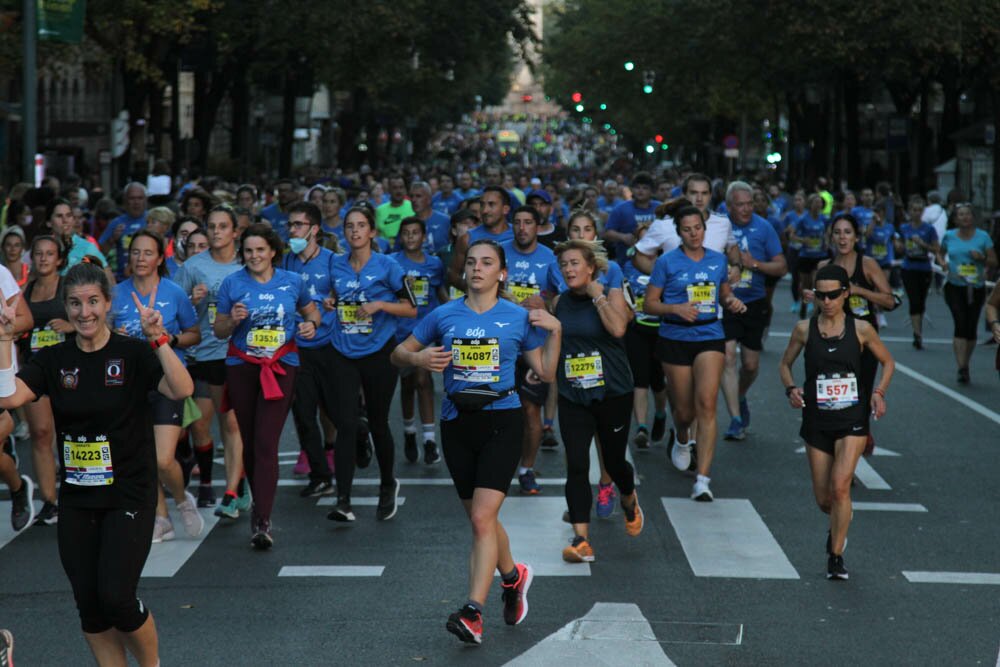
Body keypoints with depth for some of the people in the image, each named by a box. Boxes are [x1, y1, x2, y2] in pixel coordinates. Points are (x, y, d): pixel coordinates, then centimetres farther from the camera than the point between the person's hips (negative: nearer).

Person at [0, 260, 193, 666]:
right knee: (89, 608, 7)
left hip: (129, 493, -4)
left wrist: (158, 339, -31)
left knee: (116, 598, -13)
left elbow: (182, 390, -23)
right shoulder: (53, 360, 4)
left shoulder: (133, 353, -6)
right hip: (77, 499, 4)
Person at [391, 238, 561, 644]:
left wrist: (554, 331, -2)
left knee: (482, 517, -16)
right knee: (481, 518, 13)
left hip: (501, 420, -3)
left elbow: (545, 373, 9)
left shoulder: (519, 318, 3)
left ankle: (473, 613, -19)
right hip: (457, 423, 3)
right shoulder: (444, 315, 6)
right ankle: (513, 576, 41)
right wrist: (418, 358, -8)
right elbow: (398, 354, 13)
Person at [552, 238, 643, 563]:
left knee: (614, 462, 11)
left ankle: (630, 501, 45)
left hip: (613, 393, -3)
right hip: (572, 398, 3)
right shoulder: (560, 302, 6)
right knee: (576, 466, -9)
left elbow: (617, 328, -28)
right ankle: (581, 540, -11)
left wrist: (597, 295, -19)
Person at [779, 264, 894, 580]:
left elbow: (887, 362, 10)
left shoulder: (861, 329, -4)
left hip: (852, 417, -2)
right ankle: (840, 524, 44)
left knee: (840, 486, -18)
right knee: (823, 499, 8)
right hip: (817, 420, 2)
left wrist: (879, 392, -6)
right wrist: (791, 388, -8)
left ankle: (836, 556, -5)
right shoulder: (805, 329, -2)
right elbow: (785, 364, 11)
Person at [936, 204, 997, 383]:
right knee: (961, 324, -17)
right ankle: (962, 368, -22)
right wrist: (942, 262, 0)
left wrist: (981, 258, -17)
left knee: (971, 329, 6)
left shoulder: (983, 237, 0)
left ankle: (965, 364, 26)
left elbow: (994, 263, 2)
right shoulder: (949, 236, 4)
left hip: (976, 288, 1)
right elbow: (940, 253, 22)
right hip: (955, 287, -1)